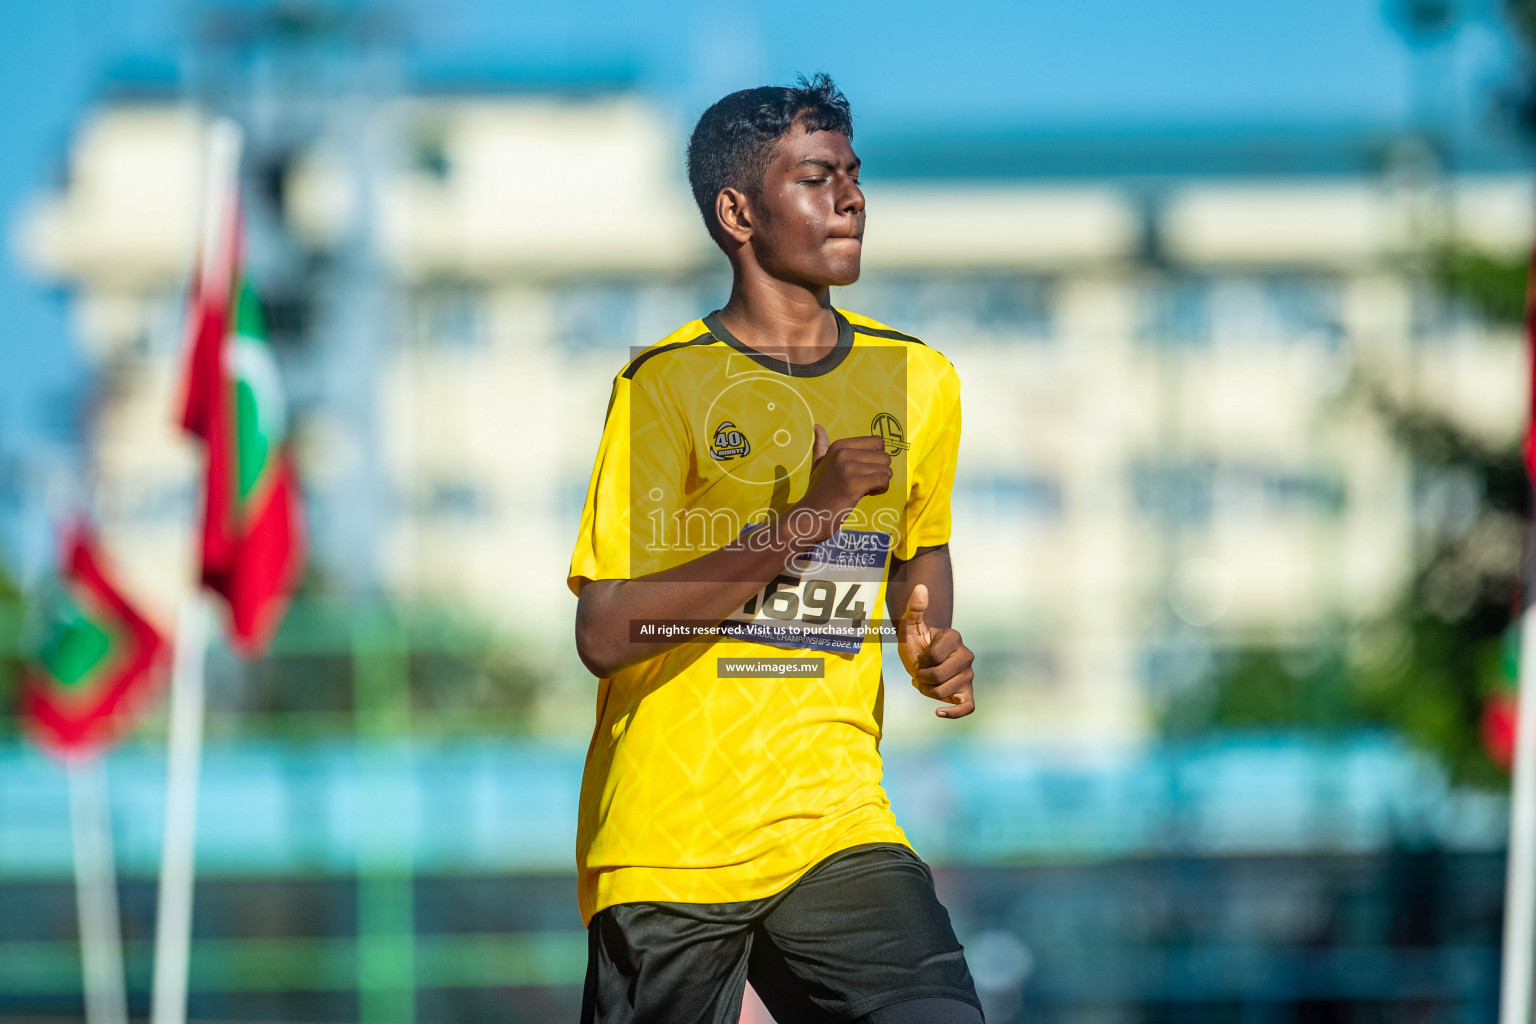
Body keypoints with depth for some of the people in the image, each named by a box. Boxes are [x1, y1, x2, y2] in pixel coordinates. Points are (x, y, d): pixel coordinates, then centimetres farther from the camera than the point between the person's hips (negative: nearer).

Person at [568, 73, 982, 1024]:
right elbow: (604, 634, -16)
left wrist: (932, 645, 5)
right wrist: (802, 523, -21)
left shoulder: (919, 381, 8)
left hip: (840, 827, 3)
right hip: (666, 837, -3)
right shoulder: (667, 384, -8)